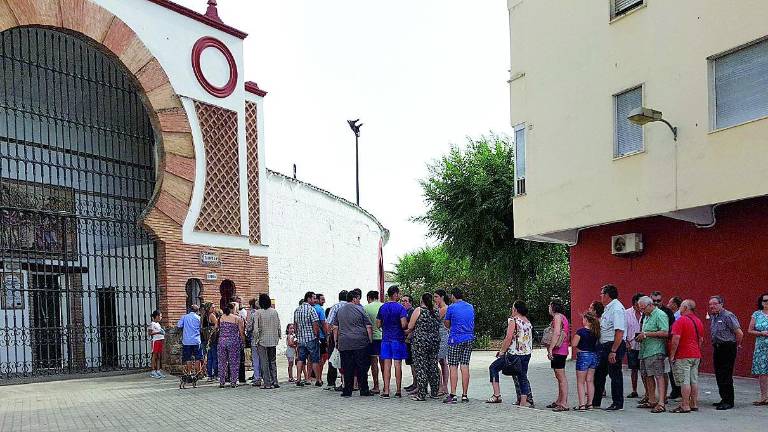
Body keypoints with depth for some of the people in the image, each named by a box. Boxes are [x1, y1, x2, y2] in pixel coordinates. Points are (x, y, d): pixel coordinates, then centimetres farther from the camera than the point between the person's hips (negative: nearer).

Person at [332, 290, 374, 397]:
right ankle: (364, 390, 7)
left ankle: (347, 391, 5)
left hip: (344, 343, 3)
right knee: (362, 367, 4)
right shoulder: (360, 310, 0)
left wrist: (336, 342, 17)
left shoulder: (339, 311, 12)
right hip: (360, 343, -3)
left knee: (347, 368, 5)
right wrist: (370, 340, 4)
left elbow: (335, 328, 12)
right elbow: (368, 327, -2)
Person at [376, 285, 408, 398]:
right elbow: (404, 325, -17)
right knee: (398, 364, 3)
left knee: (387, 364, 3)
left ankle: (386, 391, 1)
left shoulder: (382, 307, 6)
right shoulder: (400, 308, -9)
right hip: (398, 339, -3)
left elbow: (378, 324, 9)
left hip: (385, 339, 3)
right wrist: (408, 324, 5)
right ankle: (398, 391, 10)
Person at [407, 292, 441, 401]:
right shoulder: (436, 312, 8)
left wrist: (409, 332, 15)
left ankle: (421, 394, -1)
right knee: (433, 367, 11)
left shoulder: (418, 310, -8)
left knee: (421, 367, -2)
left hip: (420, 341, -5)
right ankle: (434, 392, 16)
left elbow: (410, 327, -5)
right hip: (435, 342, 5)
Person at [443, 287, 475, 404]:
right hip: (469, 339, 5)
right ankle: (464, 395, 8)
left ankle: (453, 395, -4)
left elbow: (447, 325, 2)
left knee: (453, 367, -1)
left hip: (455, 339, -5)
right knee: (465, 366, 6)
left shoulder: (451, 308, -6)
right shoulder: (471, 307, 10)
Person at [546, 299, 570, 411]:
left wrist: (550, 349, -23)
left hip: (558, 351, -10)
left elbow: (556, 333, -21)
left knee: (561, 377, -9)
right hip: (562, 351, 10)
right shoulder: (562, 317, 20)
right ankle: (559, 401, 21)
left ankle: (564, 404, -8)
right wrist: (551, 348, 18)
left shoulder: (557, 316, -10)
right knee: (560, 377, 14)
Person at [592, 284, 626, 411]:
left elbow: (619, 332, -23)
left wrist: (613, 351, -25)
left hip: (614, 346, -10)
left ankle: (618, 404, 12)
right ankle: (595, 402, 24)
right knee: (599, 373, 14)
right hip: (604, 346, 10)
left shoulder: (617, 309, -17)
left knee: (615, 375, 0)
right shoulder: (608, 308, 14)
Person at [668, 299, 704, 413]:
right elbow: (701, 339, 18)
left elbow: (676, 339, -18)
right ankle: (694, 404, 16)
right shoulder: (698, 321, 12)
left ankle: (685, 406, -4)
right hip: (696, 356, 8)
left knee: (685, 381, -5)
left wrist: (672, 355, -12)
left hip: (683, 356, -8)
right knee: (694, 380, 11)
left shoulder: (681, 321, -13)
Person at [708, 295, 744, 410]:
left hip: (728, 348, -8)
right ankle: (724, 399, 22)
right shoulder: (712, 317, 12)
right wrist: (715, 344, 17)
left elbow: (739, 333, -15)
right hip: (717, 348, 8)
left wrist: (736, 345, -3)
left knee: (726, 375, -6)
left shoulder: (728, 316, -14)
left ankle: (728, 401, 1)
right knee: (719, 375, 12)